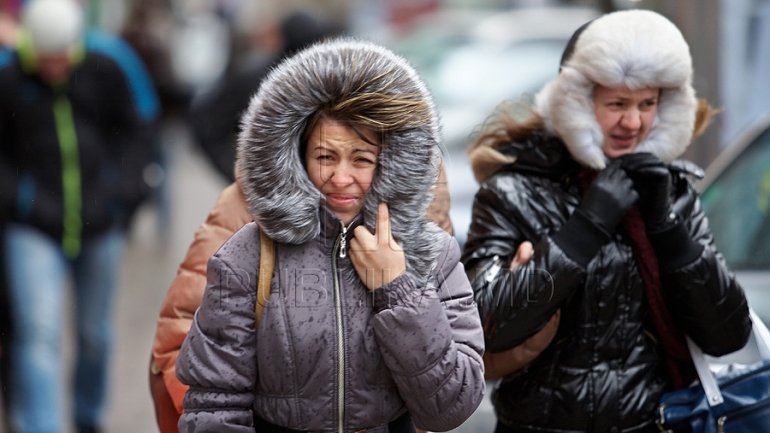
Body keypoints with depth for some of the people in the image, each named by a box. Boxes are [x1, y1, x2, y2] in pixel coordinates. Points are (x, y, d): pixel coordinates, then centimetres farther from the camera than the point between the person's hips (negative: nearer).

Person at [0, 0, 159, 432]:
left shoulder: (109, 63, -6)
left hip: (100, 223, 3)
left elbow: (137, 127, 7)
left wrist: (122, 191, 0)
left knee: (95, 331, 16)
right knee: (38, 333, -14)